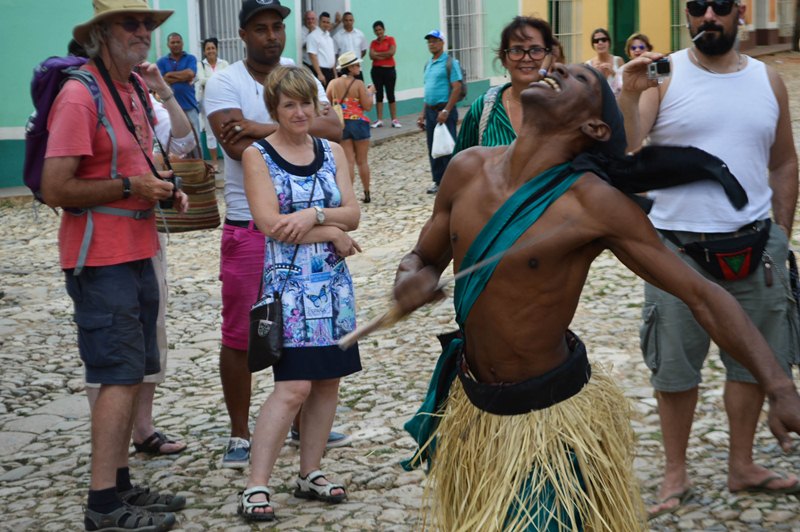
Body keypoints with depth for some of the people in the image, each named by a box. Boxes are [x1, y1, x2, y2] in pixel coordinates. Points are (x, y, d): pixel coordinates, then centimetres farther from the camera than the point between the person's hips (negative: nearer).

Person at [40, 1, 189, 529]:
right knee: (120, 376, -8)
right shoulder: (79, 96, -17)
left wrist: (164, 188, 6)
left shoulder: (136, 87, 11)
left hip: (138, 254, 9)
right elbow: (57, 189, -21)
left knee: (134, 373, 13)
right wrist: (130, 185, -17)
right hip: (102, 261, -9)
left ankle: (121, 485, 23)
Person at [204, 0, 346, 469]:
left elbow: (333, 129, -12)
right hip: (249, 227, -4)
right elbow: (240, 148, -21)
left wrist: (264, 129, -21)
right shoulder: (225, 84, -5)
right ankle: (240, 435, 14)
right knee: (240, 335, 2)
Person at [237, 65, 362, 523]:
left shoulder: (333, 153, 10)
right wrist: (333, 232, -9)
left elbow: (353, 214, 2)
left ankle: (311, 473, 21)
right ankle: (257, 486, -5)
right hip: (288, 281, -5)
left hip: (334, 282, 5)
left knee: (328, 380, 7)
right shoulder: (258, 156, -3)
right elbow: (269, 222, -14)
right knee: (294, 386, -11)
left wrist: (313, 215, -16)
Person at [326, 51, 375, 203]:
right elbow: (367, 106, -10)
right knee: (362, 161, 11)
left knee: (349, 161, 6)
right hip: (358, 123, -2)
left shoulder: (333, 84, 0)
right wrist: (370, 92, 6)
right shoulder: (359, 84, -10)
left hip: (341, 124, 2)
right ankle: (366, 194, 20)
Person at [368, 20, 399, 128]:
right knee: (379, 94, 2)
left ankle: (394, 120, 1)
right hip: (376, 70, 3)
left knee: (390, 94, -2)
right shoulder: (373, 43, 9)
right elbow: (372, 56, -5)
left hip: (389, 70, -3)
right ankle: (379, 120, 4)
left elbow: (392, 52, -12)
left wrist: (378, 54, -4)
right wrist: (385, 56, -12)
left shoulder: (390, 39, 3)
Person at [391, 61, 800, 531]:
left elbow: (702, 294, -19)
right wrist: (411, 278, -18)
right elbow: (423, 258, 7)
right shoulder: (468, 170, -6)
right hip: (473, 406, 6)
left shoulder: (593, 205, -21)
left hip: (553, 416, -6)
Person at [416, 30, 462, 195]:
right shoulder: (428, 64, 15)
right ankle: (438, 181, 18)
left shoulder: (450, 63, -7)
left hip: (444, 111, -7)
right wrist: (423, 114, 17)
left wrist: (446, 111, -20)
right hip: (430, 111, 7)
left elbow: (457, 88, -14)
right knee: (433, 149, 10)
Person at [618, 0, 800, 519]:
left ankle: (742, 466, 29)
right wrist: (630, 94, -32)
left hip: (752, 244, 3)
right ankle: (676, 473, 22)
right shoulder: (664, 74, -4)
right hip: (678, 245, -3)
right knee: (676, 365, 6)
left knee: (755, 359, 12)